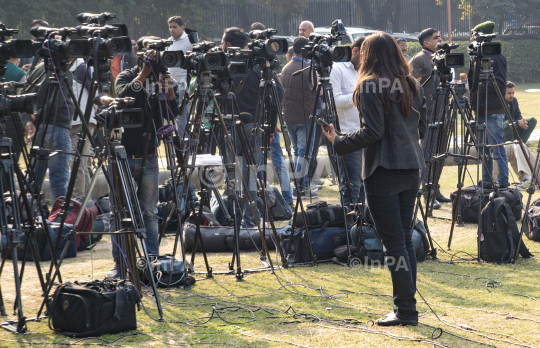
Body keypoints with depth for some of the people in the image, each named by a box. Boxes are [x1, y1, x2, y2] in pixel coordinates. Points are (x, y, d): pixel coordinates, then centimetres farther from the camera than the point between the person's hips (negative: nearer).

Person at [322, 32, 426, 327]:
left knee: (393, 241, -5)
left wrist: (340, 143, -6)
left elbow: (373, 131, -15)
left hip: (383, 171, -7)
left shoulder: (370, 85, -9)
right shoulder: (412, 85, 12)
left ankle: (405, 310, -5)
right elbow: (421, 129, 15)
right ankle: (408, 307, 13)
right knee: (405, 238, 11)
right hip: (411, 169, 7)